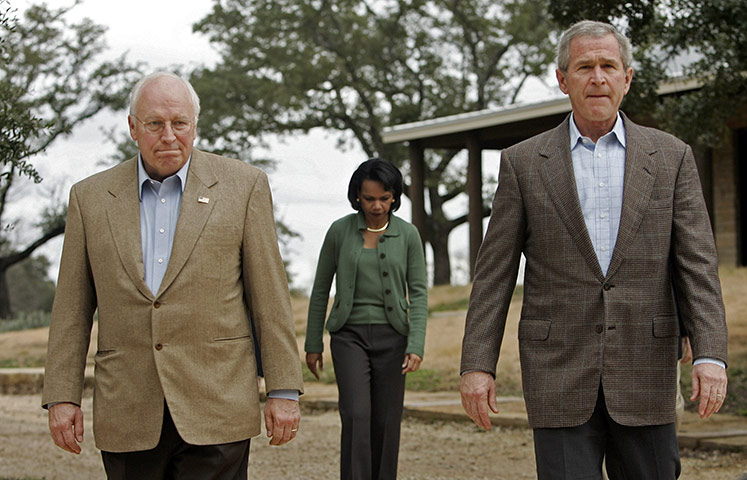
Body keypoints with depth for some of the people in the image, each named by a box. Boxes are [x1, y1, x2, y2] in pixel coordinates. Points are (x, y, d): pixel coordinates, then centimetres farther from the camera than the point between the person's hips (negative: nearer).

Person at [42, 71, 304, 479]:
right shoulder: (90, 197, 9)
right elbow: (72, 308, 10)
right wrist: (61, 396, 4)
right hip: (127, 414, 2)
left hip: (215, 410, -2)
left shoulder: (243, 185, 4)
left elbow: (269, 295, 2)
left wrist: (284, 391, -1)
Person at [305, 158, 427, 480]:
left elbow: (418, 293, -2)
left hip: (391, 336, 1)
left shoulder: (408, 235, -1)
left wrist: (416, 346, -13)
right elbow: (321, 289, 6)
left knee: (386, 422, 4)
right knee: (356, 416, -16)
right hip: (350, 334, -1)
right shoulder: (340, 230, -2)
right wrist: (313, 344, 6)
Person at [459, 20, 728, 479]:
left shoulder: (672, 157, 7)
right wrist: (477, 365, -4)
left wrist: (710, 355, -11)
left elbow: (698, 265, 1)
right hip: (560, 374, -1)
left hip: (644, 373, 1)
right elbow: (494, 273, 4)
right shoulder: (523, 162, 5)